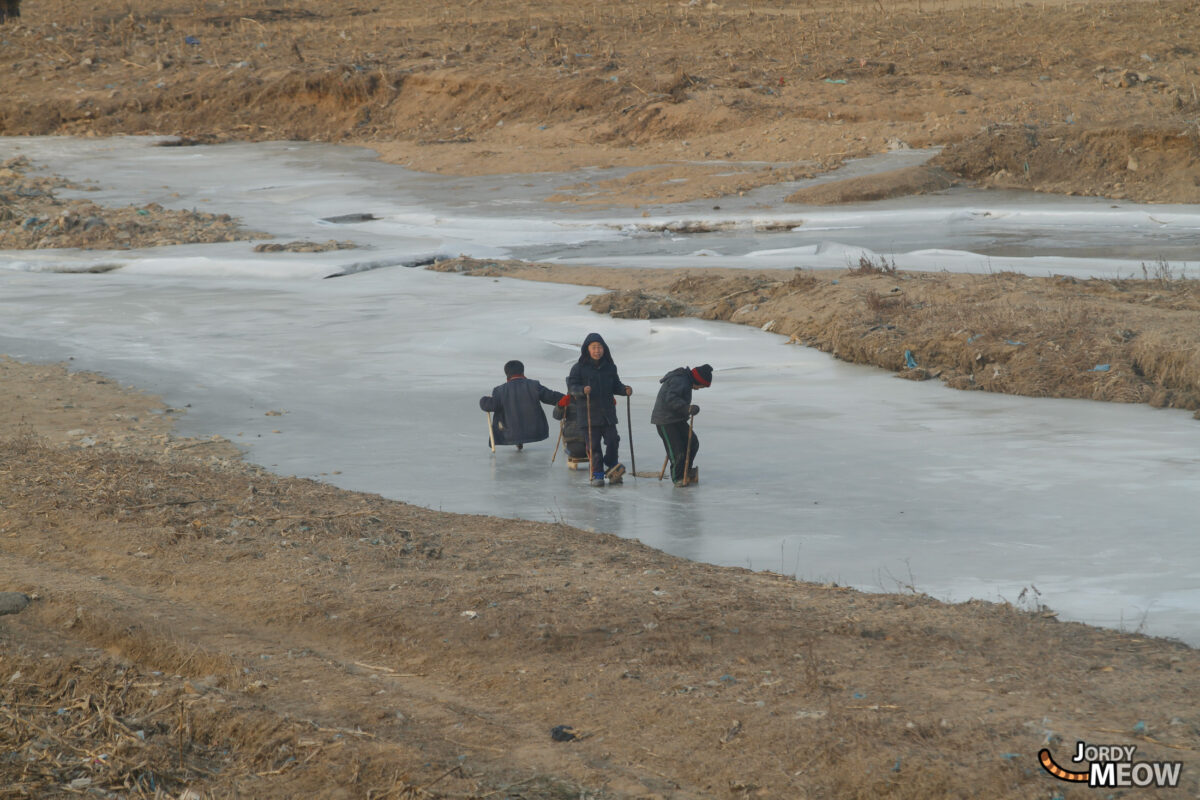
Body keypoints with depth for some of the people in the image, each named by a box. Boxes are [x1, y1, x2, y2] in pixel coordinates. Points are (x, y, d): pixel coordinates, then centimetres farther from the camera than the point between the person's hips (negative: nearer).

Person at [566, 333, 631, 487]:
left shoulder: (610, 367, 8)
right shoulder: (579, 368, -3)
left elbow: (615, 385, 17)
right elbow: (571, 387, -6)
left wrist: (625, 390, -3)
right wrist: (582, 390, -26)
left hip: (607, 412, 3)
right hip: (588, 413, -3)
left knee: (612, 440, -2)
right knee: (593, 444, -1)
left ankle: (611, 468, 21)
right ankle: (597, 474, 9)